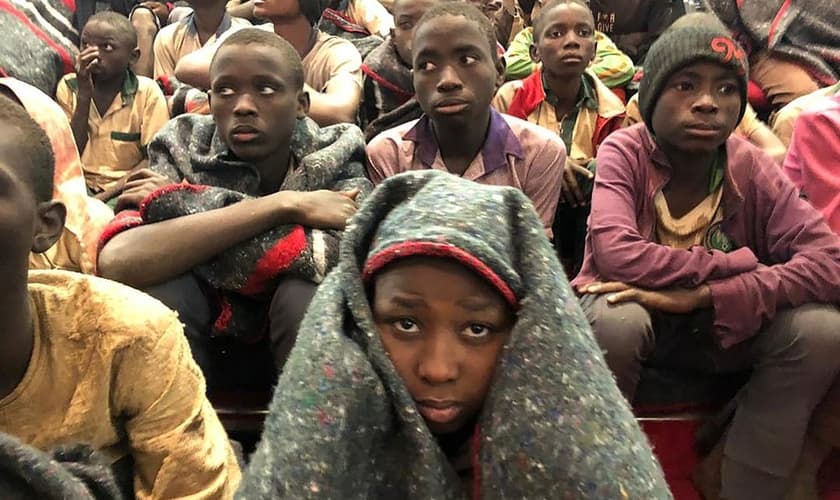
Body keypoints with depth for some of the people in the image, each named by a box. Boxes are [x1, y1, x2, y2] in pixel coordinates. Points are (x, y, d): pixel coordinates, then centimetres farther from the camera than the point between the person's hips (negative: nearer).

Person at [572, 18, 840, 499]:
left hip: (722, 329, 3)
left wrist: (702, 295, -33)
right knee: (614, 320, -36)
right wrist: (741, 264, -27)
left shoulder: (752, 169, -11)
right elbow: (616, 256, -34)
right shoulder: (624, 153, -18)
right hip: (635, 314, -2)